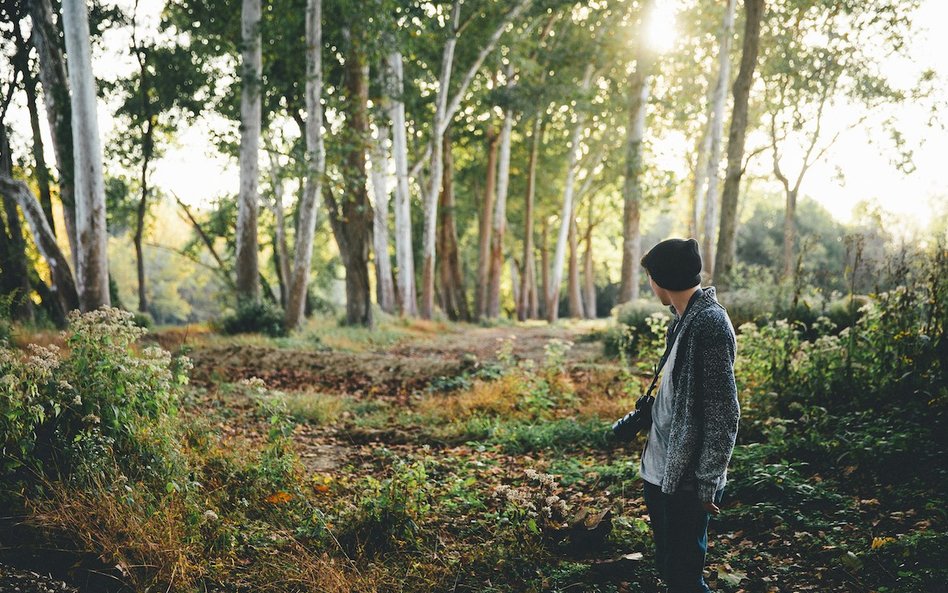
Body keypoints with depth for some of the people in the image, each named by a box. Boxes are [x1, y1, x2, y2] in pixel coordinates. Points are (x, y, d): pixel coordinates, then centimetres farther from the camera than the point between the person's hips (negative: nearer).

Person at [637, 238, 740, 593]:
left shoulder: (709, 323, -18)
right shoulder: (684, 319, 11)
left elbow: (723, 412, -21)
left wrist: (707, 483, -20)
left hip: (687, 480, -9)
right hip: (662, 471, 9)